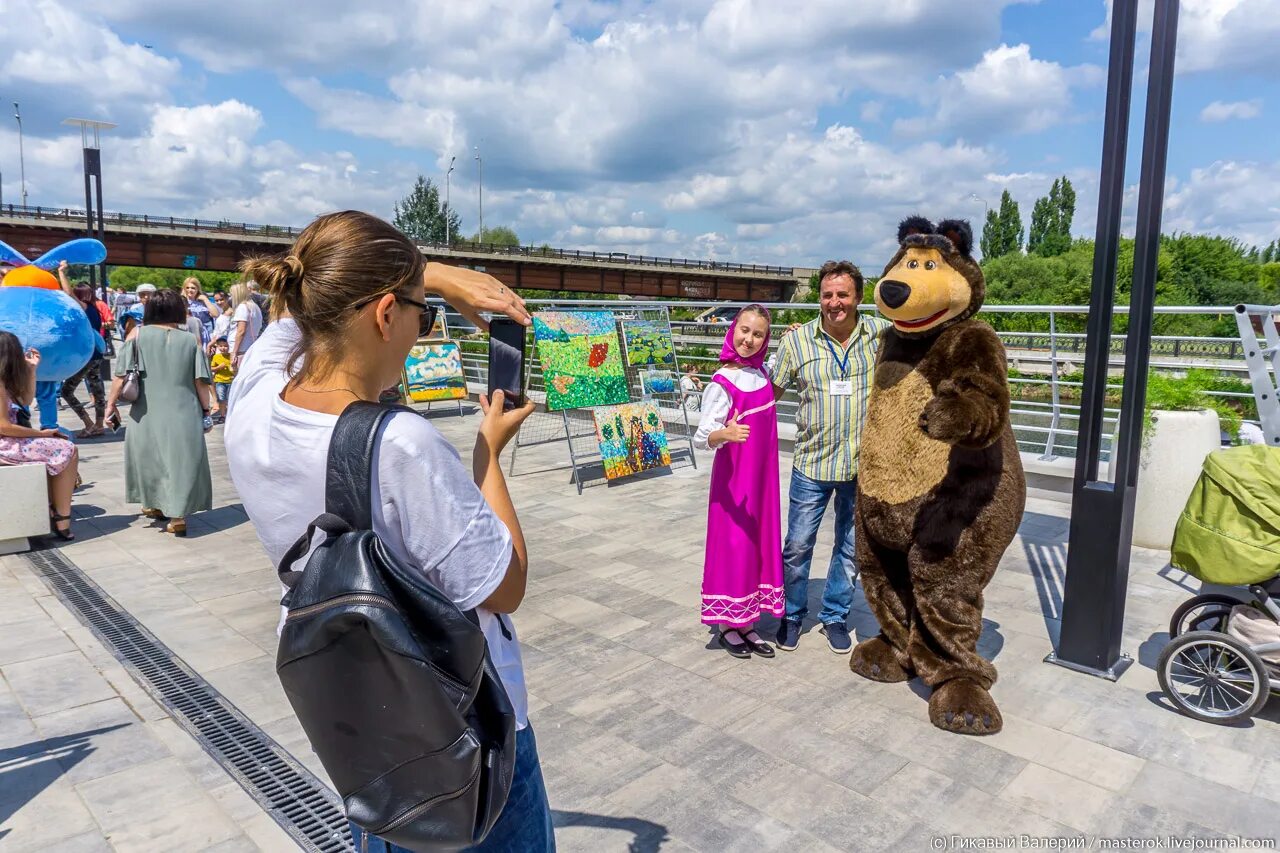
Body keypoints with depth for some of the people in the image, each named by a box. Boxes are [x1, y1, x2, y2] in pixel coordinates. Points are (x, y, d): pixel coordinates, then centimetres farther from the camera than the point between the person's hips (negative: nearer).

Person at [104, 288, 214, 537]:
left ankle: (156, 505, 31)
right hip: (184, 414, -1)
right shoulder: (191, 341, 0)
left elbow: (121, 375, -4)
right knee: (181, 458, 4)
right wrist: (205, 408, 8)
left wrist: (111, 403, 5)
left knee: (149, 454, 18)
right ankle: (177, 514, -3)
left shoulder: (137, 336, 0)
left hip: (148, 414, 1)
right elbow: (200, 381, -2)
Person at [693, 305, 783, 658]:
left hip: (762, 477, 7)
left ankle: (746, 622, 24)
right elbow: (702, 437, -21)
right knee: (733, 546, 1)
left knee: (759, 544, 11)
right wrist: (725, 434, -44)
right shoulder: (722, 383, -16)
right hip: (734, 480, -7)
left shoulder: (760, 372, 5)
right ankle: (727, 625, 17)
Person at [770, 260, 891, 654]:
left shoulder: (881, 334, -3)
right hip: (812, 463, -1)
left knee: (851, 549, 15)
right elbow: (770, 392, 3)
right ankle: (792, 615, 31)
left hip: (865, 464, 1)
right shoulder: (796, 340, -5)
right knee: (797, 547, 8)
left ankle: (835, 617, 35)